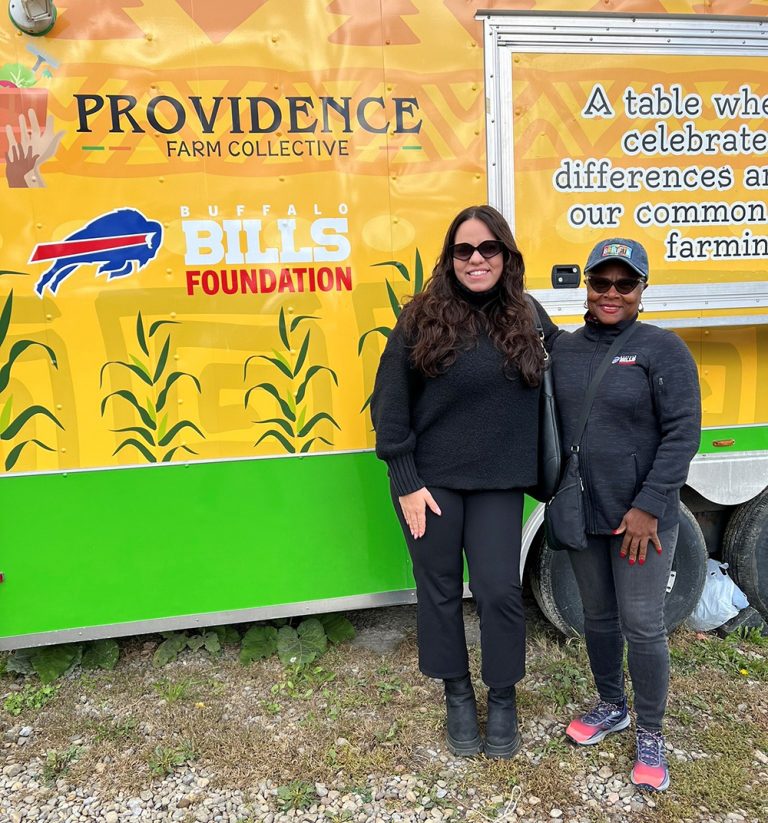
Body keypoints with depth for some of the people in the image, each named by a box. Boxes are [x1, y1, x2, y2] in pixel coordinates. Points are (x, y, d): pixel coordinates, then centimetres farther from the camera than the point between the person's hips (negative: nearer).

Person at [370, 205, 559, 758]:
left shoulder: (528, 317, 2)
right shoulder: (422, 319, -7)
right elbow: (390, 405, -6)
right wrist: (405, 483, -10)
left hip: (498, 484, 2)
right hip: (430, 481, -1)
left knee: (500, 590, 3)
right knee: (440, 591, 11)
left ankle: (503, 698, 29)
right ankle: (458, 696, 34)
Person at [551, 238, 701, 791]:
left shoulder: (662, 348, -9)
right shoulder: (564, 349, 4)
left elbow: (683, 434, -13)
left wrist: (648, 507, -17)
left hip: (643, 517, -4)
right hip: (582, 516, 4)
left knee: (642, 626, 4)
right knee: (598, 616, 17)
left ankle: (651, 735, 26)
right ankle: (612, 706, 40)